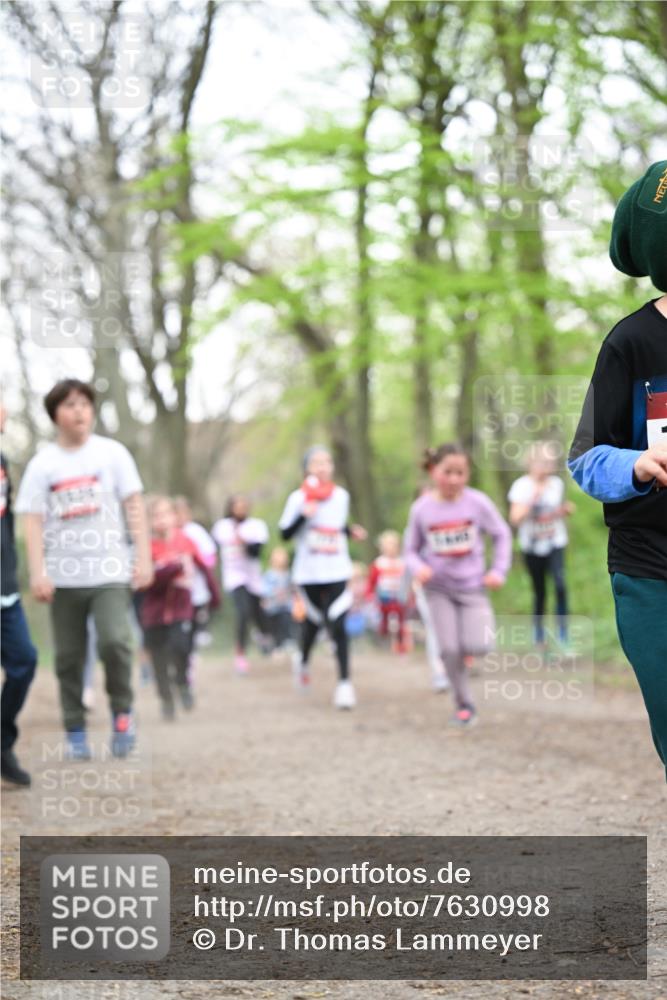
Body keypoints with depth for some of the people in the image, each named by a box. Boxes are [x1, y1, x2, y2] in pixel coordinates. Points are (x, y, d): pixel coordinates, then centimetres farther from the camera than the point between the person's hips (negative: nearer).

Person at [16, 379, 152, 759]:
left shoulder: (112, 453, 3)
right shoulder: (42, 464, 3)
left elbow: (134, 507, 4)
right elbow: (33, 521, 1)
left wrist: (143, 557, -4)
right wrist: (38, 573, -8)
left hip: (110, 571, -1)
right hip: (64, 575, 1)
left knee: (114, 641, -18)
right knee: (69, 656, 5)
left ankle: (122, 711, 4)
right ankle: (75, 732, 16)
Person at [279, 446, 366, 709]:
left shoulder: (341, 496, 4)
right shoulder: (298, 498, -7)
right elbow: (285, 534, -9)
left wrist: (351, 532, 2)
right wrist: (303, 514, -23)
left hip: (337, 571, 1)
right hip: (308, 573, -1)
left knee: (337, 626, -9)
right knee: (314, 621, 12)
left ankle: (344, 683, -5)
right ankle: (302, 660, 44)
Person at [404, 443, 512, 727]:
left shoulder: (478, 503, -9)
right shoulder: (422, 509, -7)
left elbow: (502, 535, 4)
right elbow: (411, 549, 4)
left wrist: (499, 570, -4)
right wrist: (418, 568, -17)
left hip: (472, 585, 0)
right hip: (439, 589, 0)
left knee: (478, 646, -13)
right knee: (449, 649, -8)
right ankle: (464, 705, 8)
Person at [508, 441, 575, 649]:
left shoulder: (557, 484, 2)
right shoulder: (522, 486, -8)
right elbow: (515, 520, -13)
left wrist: (566, 510, -6)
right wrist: (533, 499, -24)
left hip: (555, 543, 1)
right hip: (532, 546, -1)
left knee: (560, 584, -19)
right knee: (539, 591, 6)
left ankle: (563, 632, -14)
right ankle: (539, 634, 25)